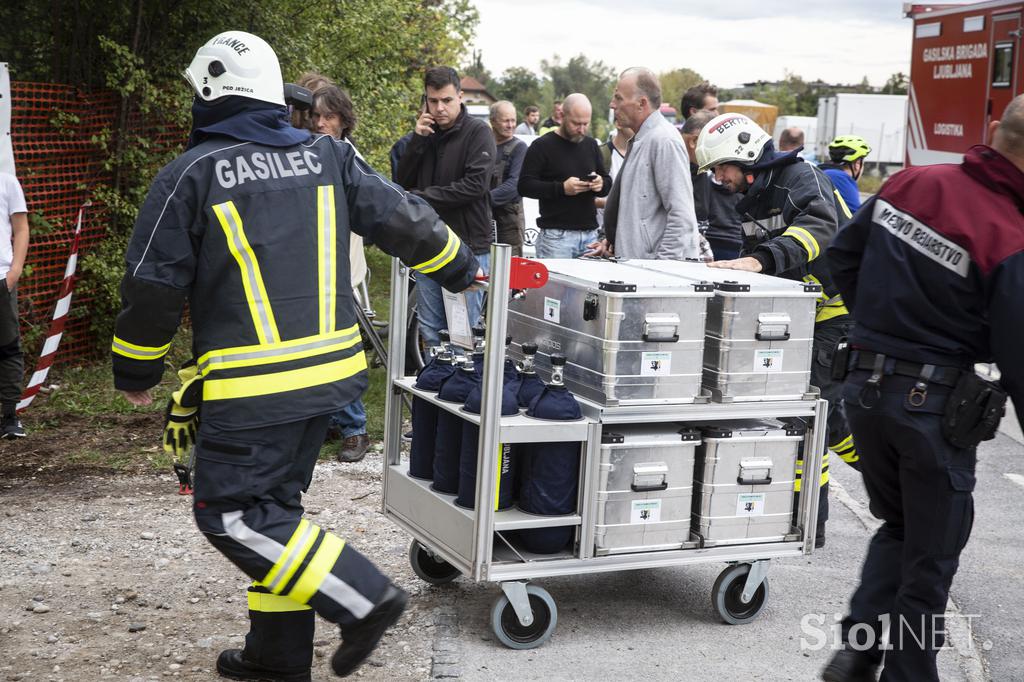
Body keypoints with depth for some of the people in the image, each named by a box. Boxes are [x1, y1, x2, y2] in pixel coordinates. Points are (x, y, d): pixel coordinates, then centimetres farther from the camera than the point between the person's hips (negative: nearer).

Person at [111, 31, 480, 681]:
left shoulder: (190, 175, -7)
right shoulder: (329, 156, 6)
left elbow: (153, 287, -3)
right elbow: (407, 222, 11)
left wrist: (137, 372, 11)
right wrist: (459, 267, 29)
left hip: (252, 385, -7)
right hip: (332, 367, 7)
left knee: (232, 512, 1)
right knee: (275, 502, 17)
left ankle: (365, 596, -5)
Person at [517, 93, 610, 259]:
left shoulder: (591, 145, 17)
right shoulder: (542, 145, -1)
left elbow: (608, 182, 23)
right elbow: (524, 186, -8)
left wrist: (601, 184, -3)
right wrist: (562, 188, -19)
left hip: (590, 233, 5)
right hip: (556, 236, -5)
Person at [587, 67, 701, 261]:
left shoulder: (664, 140, -15)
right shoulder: (640, 141, 16)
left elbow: (681, 214, -20)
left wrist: (663, 264, -21)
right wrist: (612, 241, 15)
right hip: (633, 259, 9)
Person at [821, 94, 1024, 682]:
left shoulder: (912, 183, -3)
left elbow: (842, 253, 9)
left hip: (866, 386, 6)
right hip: (937, 406, -6)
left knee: (896, 527, 25)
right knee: (932, 556, 12)